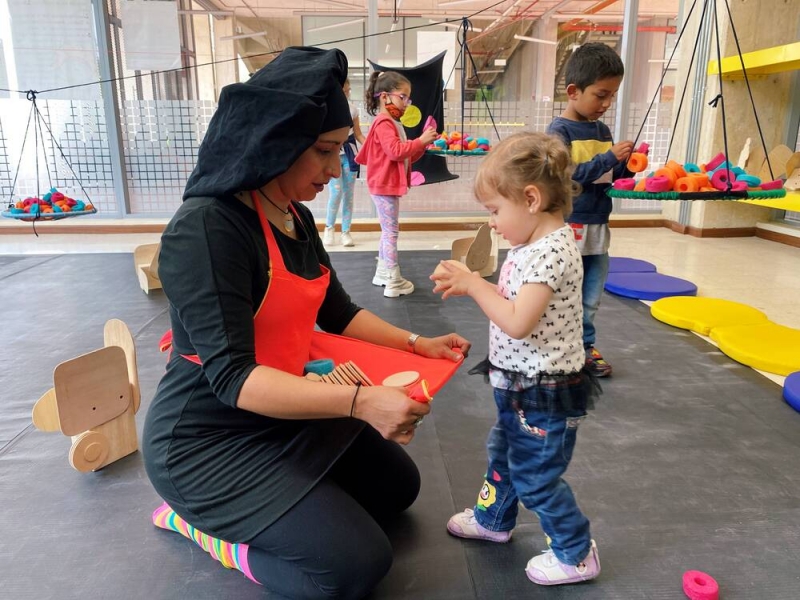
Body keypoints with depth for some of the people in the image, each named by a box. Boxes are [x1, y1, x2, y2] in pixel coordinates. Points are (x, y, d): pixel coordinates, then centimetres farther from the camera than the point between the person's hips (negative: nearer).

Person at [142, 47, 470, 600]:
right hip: (211, 440, -9)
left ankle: (236, 509, 20)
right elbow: (231, 377, -32)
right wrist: (360, 402, -41)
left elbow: (337, 312, 10)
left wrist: (417, 344, -1)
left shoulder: (297, 217, 1)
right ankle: (201, 519, 6)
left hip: (287, 412, 9)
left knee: (398, 487, 18)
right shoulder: (206, 229, -27)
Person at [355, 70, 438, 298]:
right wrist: (420, 140, -22)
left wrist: (423, 144, 5)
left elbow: (406, 156, 19)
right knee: (391, 231, -8)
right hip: (384, 186, -11)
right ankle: (393, 281, -5)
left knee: (388, 231, 16)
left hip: (389, 185, 11)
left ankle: (382, 273, 25)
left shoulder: (393, 123, 18)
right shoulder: (384, 124, -15)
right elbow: (395, 151, -29)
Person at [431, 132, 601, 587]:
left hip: (545, 393, -10)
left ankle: (577, 554, 26)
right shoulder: (536, 244, 4)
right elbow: (514, 300, 10)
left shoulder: (551, 252, -27)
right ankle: (493, 518, 49)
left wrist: (473, 285, -22)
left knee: (535, 476, 6)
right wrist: (471, 285, -1)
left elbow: (517, 323, -31)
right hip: (521, 386, 10)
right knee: (504, 453, 26)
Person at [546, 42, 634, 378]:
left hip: (598, 229, 7)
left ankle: (585, 347, 31)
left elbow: (609, 177, 15)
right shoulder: (559, 131, -10)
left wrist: (626, 165, -3)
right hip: (568, 229, -7)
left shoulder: (603, 130, 12)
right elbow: (568, 176, -20)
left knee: (590, 300, 16)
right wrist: (609, 157, -21)